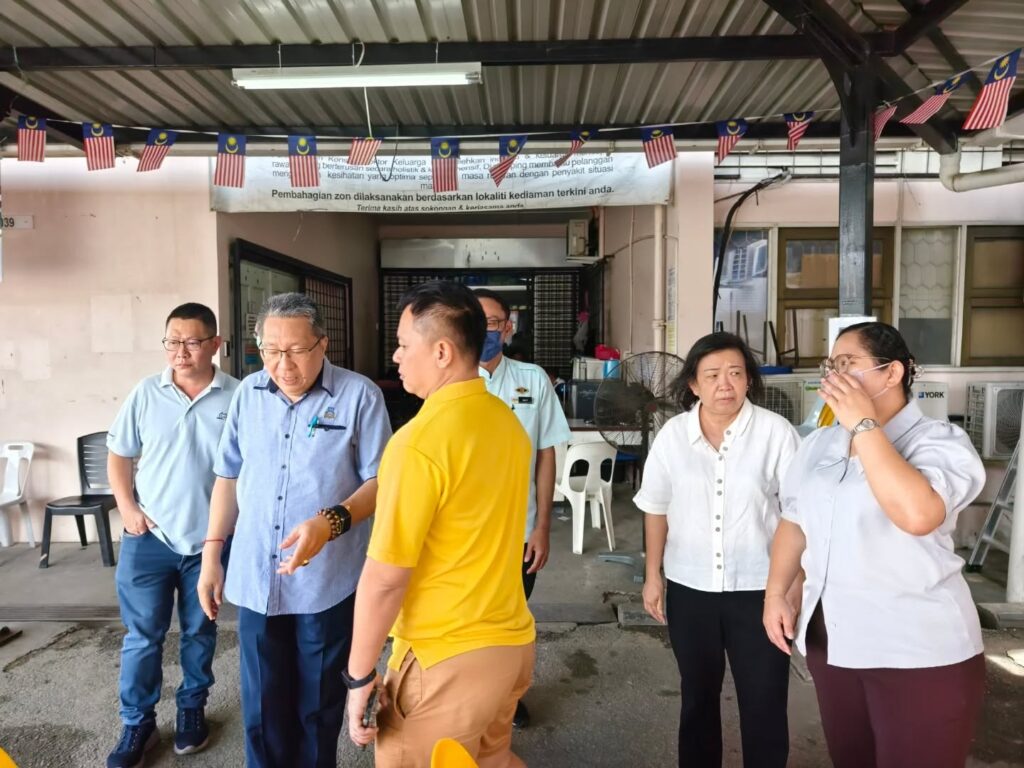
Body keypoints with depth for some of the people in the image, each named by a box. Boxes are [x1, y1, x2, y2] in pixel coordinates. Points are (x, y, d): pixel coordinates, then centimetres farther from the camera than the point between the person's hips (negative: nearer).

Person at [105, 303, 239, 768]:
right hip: (148, 538, 1)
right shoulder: (146, 393, -2)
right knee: (142, 635, 10)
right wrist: (126, 507, -4)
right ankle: (137, 722, 29)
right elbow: (118, 454, 6)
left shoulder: (237, 397, -8)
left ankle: (192, 708, 36)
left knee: (199, 632, 16)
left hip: (210, 540, -1)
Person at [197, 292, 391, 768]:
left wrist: (331, 522, -27)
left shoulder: (359, 396, -11)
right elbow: (228, 477, 11)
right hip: (254, 579, 4)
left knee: (318, 704, 15)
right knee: (261, 705, 16)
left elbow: (380, 480, -10)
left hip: (327, 582, -3)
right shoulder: (248, 394, 3)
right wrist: (211, 554, 9)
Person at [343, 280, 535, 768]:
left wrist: (359, 675, -8)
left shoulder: (419, 441, -23)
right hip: (512, 641, 7)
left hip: (447, 659, -7)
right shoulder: (508, 423, 2)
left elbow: (385, 578, -20)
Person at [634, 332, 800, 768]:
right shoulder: (673, 434, -4)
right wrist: (653, 575, 7)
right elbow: (656, 508, 5)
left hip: (758, 588, -2)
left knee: (764, 702, 10)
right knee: (698, 695, 20)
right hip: (689, 587, 3)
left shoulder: (776, 432, -12)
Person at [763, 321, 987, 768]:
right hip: (829, 638, 6)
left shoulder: (939, 442, -12)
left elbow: (916, 514, -32)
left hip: (919, 651, -6)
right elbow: (793, 523, 14)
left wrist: (863, 424, -25)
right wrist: (775, 594, 7)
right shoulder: (818, 444, 6)